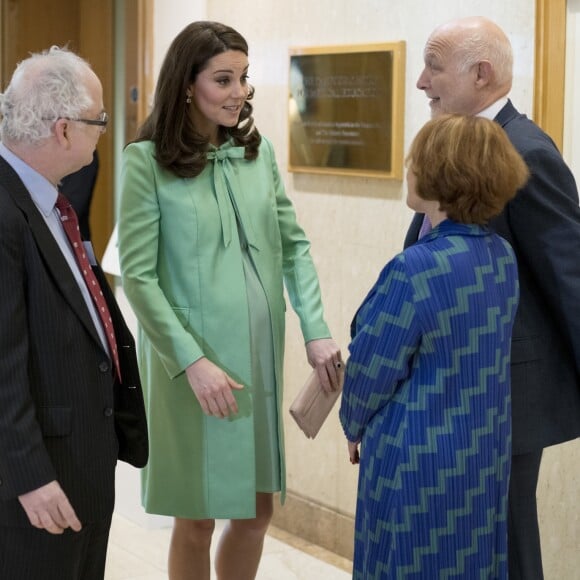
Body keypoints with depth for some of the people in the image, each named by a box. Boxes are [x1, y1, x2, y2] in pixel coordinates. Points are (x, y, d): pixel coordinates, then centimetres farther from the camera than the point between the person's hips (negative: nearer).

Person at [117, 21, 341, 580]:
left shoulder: (257, 150, 5)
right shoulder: (147, 160, -9)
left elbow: (293, 245, 9)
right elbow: (138, 276, -12)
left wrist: (316, 330, -3)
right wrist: (193, 362, -18)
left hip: (261, 356, 5)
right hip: (191, 362, -5)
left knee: (256, 509, 13)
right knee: (197, 519, 7)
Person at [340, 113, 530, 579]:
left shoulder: (415, 270, -24)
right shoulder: (503, 257, -1)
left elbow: (373, 370, -14)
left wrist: (355, 426, 6)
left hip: (419, 460, -7)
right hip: (485, 453, 7)